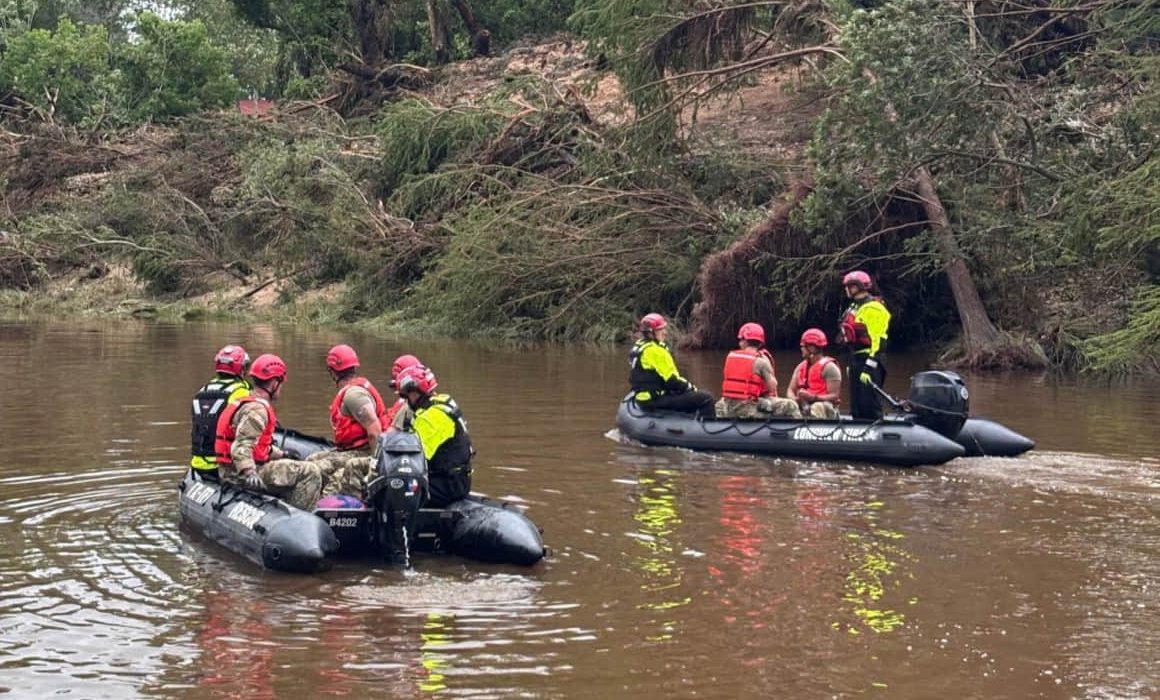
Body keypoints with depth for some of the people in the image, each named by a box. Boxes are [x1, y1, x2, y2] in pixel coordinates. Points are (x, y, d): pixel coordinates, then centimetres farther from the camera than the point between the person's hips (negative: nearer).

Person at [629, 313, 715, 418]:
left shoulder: (639, 347, 14)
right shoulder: (655, 351, -18)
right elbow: (671, 380, -19)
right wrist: (690, 387, -2)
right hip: (656, 399, -11)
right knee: (706, 400, -12)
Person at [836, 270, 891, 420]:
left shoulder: (873, 308, -11)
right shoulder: (854, 308, 20)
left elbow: (877, 340, -18)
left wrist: (868, 366, -23)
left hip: (868, 361, -10)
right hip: (856, 361, 10)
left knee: (869, 405, -12)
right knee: (857, 406, 12)